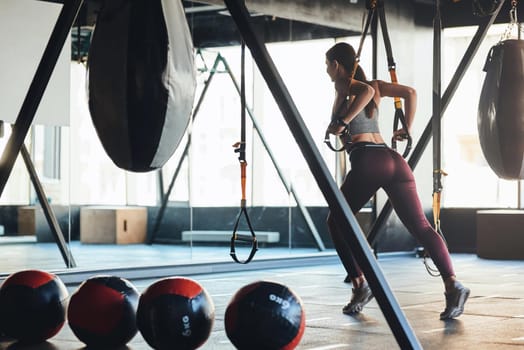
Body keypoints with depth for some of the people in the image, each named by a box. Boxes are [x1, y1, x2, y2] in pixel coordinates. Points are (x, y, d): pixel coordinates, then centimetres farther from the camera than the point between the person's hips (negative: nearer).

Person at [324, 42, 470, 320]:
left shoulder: (344, 85, 5)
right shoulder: (373, 85, 25)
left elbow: (366, 91, -16)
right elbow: (410, 92, 21)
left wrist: (342, 122, -13)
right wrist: (407, 128, 24)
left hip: (367, 161, -6)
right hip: (393, 160, 6)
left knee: (336, 222, 13)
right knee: (420, 227, -4)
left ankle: (359, 285, 3)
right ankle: (452, 284, -22)